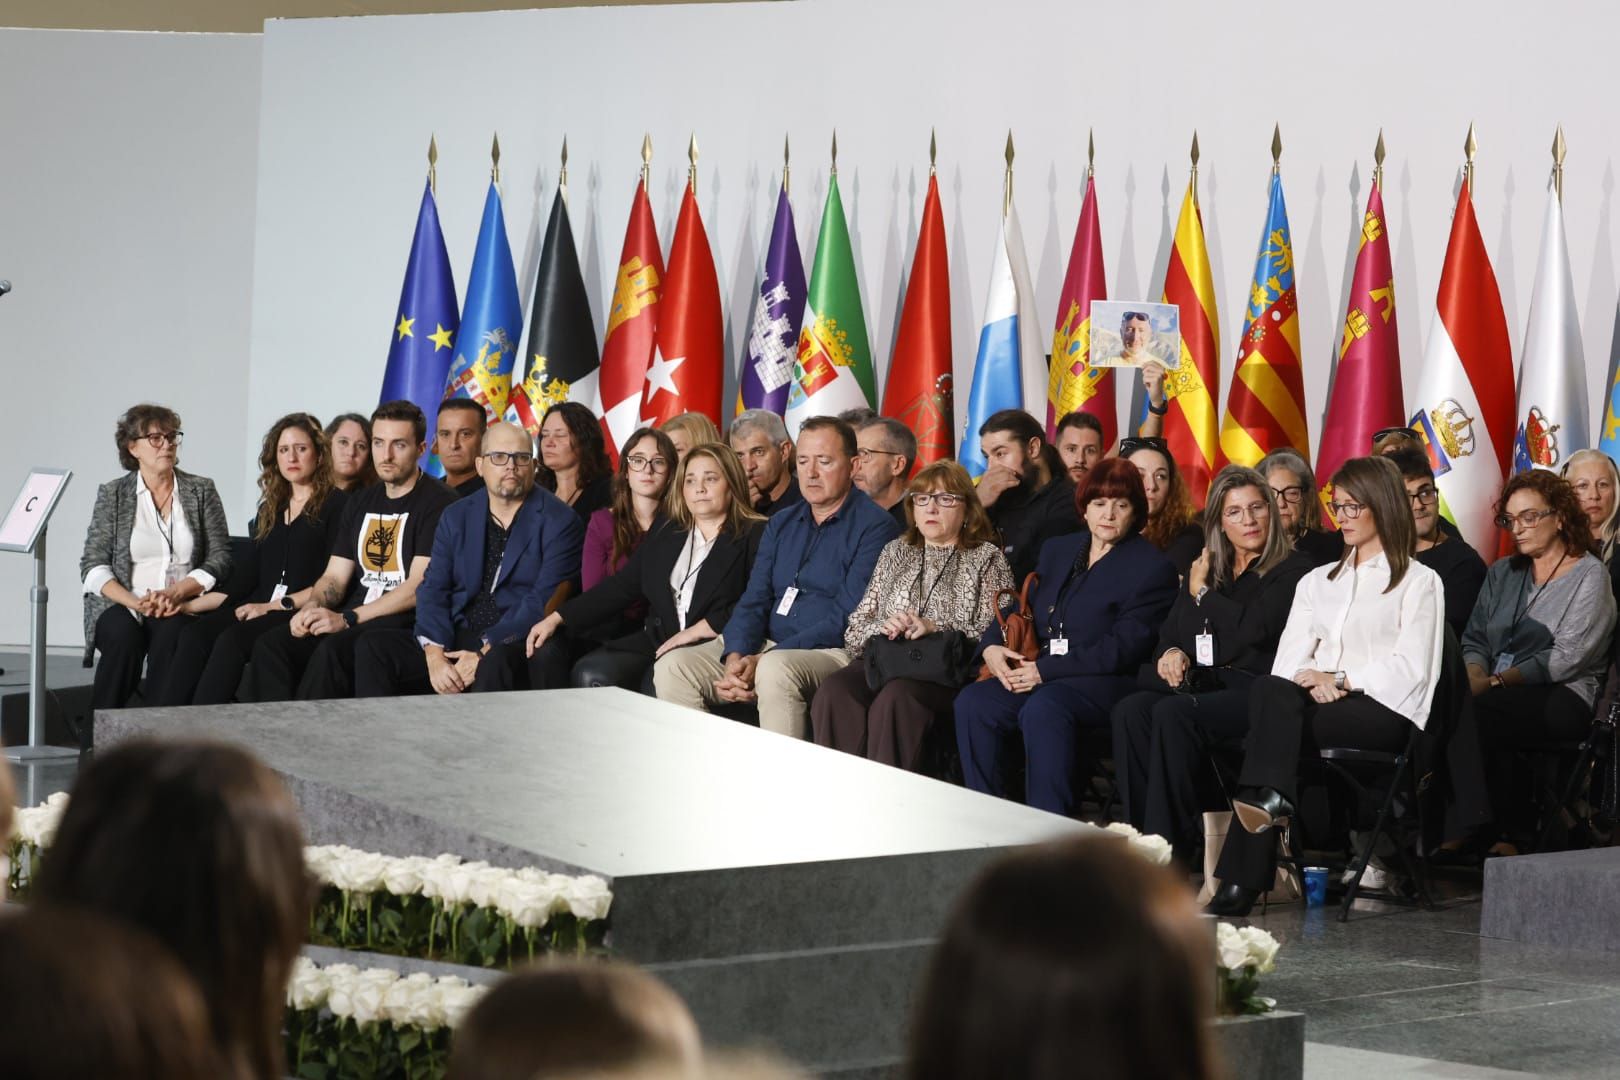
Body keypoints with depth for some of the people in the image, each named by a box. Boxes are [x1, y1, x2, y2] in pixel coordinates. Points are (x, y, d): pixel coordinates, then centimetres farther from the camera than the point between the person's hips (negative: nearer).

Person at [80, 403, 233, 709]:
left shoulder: (201, 491, 11)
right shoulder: (112, 494, 9)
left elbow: (220, 556, 4)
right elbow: (93, 565, 3)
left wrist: (176, 593, -12)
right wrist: (134, 602, -15)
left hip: (182, 607, 0)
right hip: (122, 606, 0)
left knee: (170, 635, -34)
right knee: (123, 635, -34)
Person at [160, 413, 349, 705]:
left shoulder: (336, 505, 4)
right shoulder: (270, 509, 25)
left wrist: (275, 606, -13)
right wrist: (191, 603, 8)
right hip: (259, 609, 6)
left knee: (232, 639, -33)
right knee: (194, 635, -23)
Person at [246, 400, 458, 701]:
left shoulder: (438, 503, -3)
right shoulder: (362, 502, 20)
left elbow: (419, 587, -13)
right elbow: (334, 577, 19)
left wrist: (347, 618, -18)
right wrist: (313, 607, -6)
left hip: (405, 622, -7)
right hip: (354, 620, 7)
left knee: (332, 650, -35)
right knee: (271, 644, -18)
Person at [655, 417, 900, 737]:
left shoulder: (875, 527, -4)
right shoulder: (782, 524, 19)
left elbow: (846, 620, -12)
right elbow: (753, 601, 13)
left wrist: (762, 661, -19)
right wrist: (736, 656, -11)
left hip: (833, 652, -7)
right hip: (766, 646, 7)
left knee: (776, 668, -38)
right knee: (672, 666, -12)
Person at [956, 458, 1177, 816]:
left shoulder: (1152, 568, -1)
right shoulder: (1056, 550, 22)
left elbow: (1124, 648, -10)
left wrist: (1045, 670, -15)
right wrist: (991, 645, 0)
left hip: (1105, 682, -6)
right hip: (1040, 678, 6)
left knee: (1042, 708, -38)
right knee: (972, 702, -23)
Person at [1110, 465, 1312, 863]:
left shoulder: (1292, 571, 2)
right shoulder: (1203, 569, 23)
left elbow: (1256, 628, -13)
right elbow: (1170, 630, 21)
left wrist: (1204, 593, 2)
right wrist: (1172, 652, -4)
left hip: (1254, 692, -6)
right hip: (1201, 686, 6)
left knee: (1174, 714, -34)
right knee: (1131, 712, -26)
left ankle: (1171, 850, -31)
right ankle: (1146, 836, -29)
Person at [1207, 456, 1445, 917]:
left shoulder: (1419, 581, 12)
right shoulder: (1318, 581, 28)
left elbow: (1410, 667, -2)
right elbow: (1290, 657, 15)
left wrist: (1341, 680, -13)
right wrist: (1308, 679, -9)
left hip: (1383, 709, -4)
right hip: (1315, 703, 4)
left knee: (1270, 717, -31)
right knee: (1273, 692, -33)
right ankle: (1271, 798, -47)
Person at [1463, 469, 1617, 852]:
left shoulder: (1589, 575, 2)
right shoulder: (1501, 573, 22)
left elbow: (1567, 658, -10)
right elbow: (1474, 639, 15)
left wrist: (1496, 682, -16)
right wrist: (1474, 676, -9)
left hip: (1564, 696, -5)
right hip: (1499, 692, 5)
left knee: (1480, 715, -35)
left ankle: (1515, 835, -20)